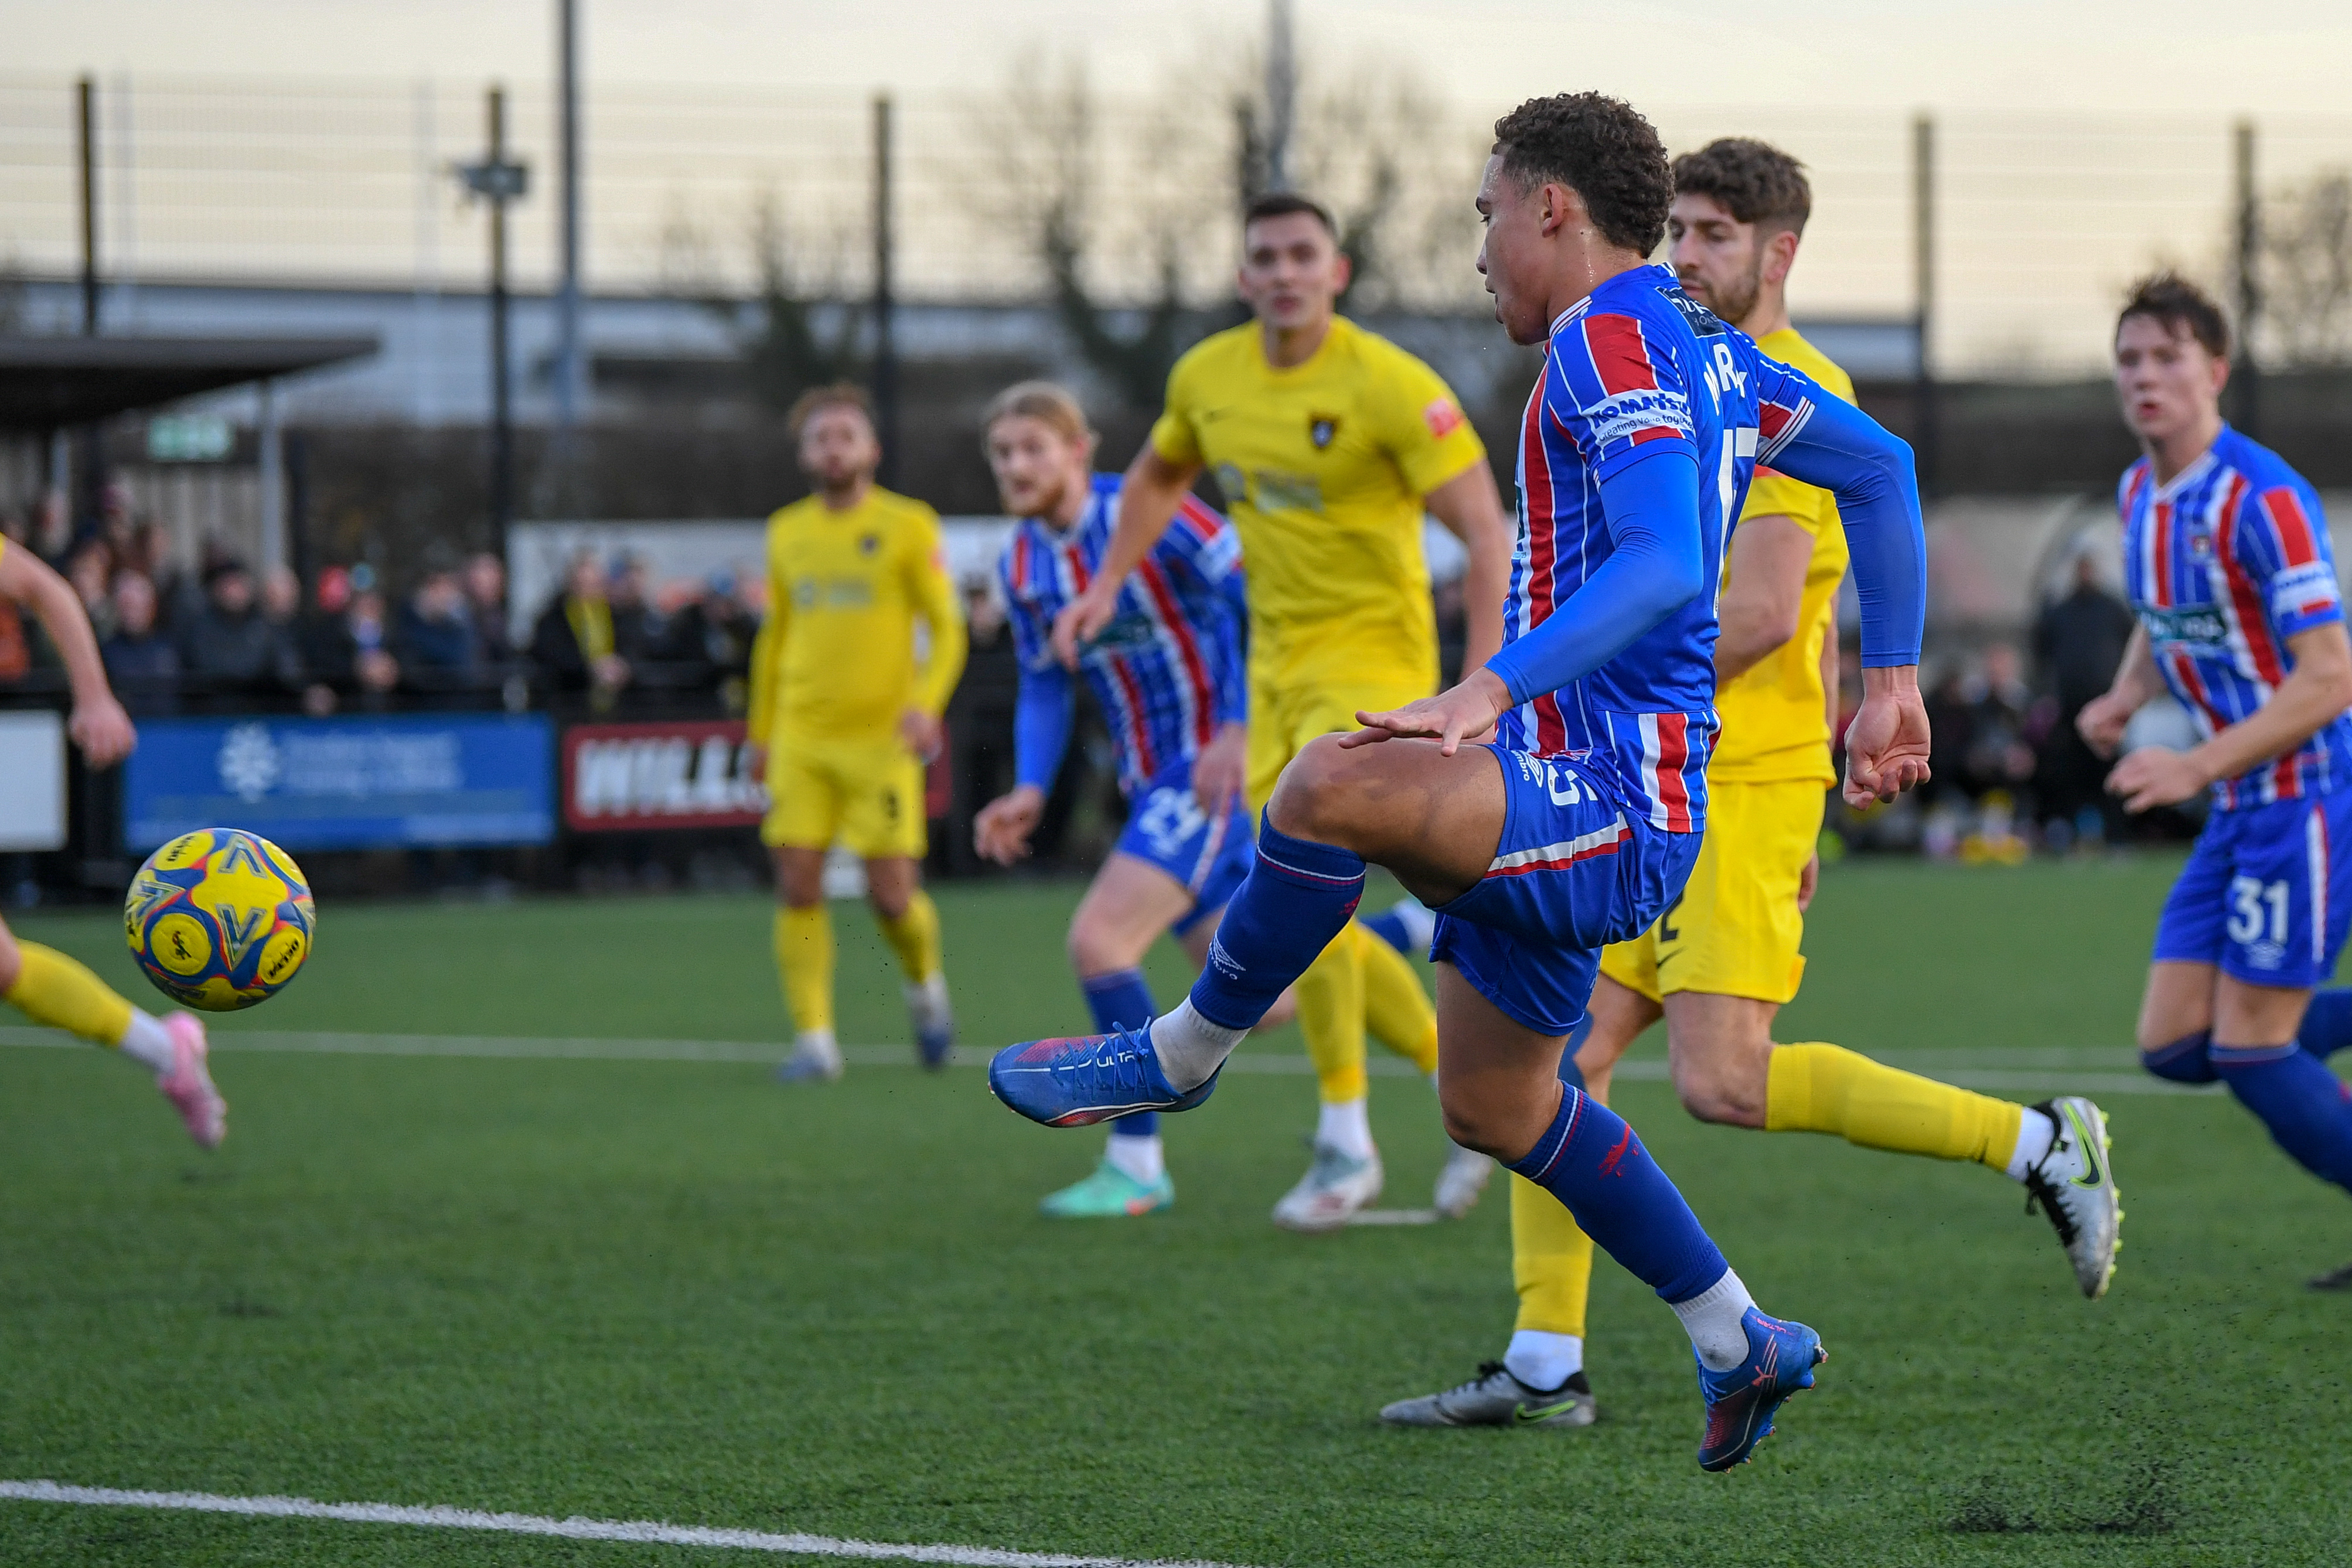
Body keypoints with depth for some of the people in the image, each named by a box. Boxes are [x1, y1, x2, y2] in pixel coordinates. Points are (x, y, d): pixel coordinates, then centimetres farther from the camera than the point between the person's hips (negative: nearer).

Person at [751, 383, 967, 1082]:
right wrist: (761, 733, 21)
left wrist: (927, 702, -19)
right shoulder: (786, 533, 12)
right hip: (802, 737, 3)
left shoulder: (908, 527, -1)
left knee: (892, 895, -7)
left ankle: (926, 985, 24)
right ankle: (814, 1039, -2)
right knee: (798, 887, -8)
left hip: (882, 736, -3)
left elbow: (946, 630, -2)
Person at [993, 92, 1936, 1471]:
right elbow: (1879, 463, 27)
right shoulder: (1705, 351, 17)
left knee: (1333, 787, -33)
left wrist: (1494, 689, -36)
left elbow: (1660, 566, -28)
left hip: (1616, 811, -11)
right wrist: (1893, 681, 28)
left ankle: (1179, 1058, -12)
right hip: (1573, 808, 11)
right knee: (1497, 1109, 22)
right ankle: (1742, 1348, 34)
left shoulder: (1611, 341, -13)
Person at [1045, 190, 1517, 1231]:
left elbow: (1487, 534, -17)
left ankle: (1346, 1144, -13)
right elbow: (1157, 476, 26)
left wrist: (1480, 688, -25)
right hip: (1278, 668, 7)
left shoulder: (1390, 386, -16)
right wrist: (1108, 583, 13)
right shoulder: (1207, 376, 4)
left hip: (1374, 654, -7)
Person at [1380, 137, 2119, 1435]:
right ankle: (1544, 1366, 5)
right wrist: (1801, 818, 25)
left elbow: (1761, 614, -22)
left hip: (1732, 788, -10)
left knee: (1724, 1082, -15)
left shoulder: (1788, 391, -11)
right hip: (1652, 790, 10)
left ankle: (2038, 1145, -5)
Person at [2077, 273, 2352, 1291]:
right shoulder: (2140, 494, 8)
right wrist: (2126, 698, 5)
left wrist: (2197, 768, -27)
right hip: (2239, 812, 9)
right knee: (2174, 1046, 3)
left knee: (2250, 1056, -8)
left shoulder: (2264, 501, -19)